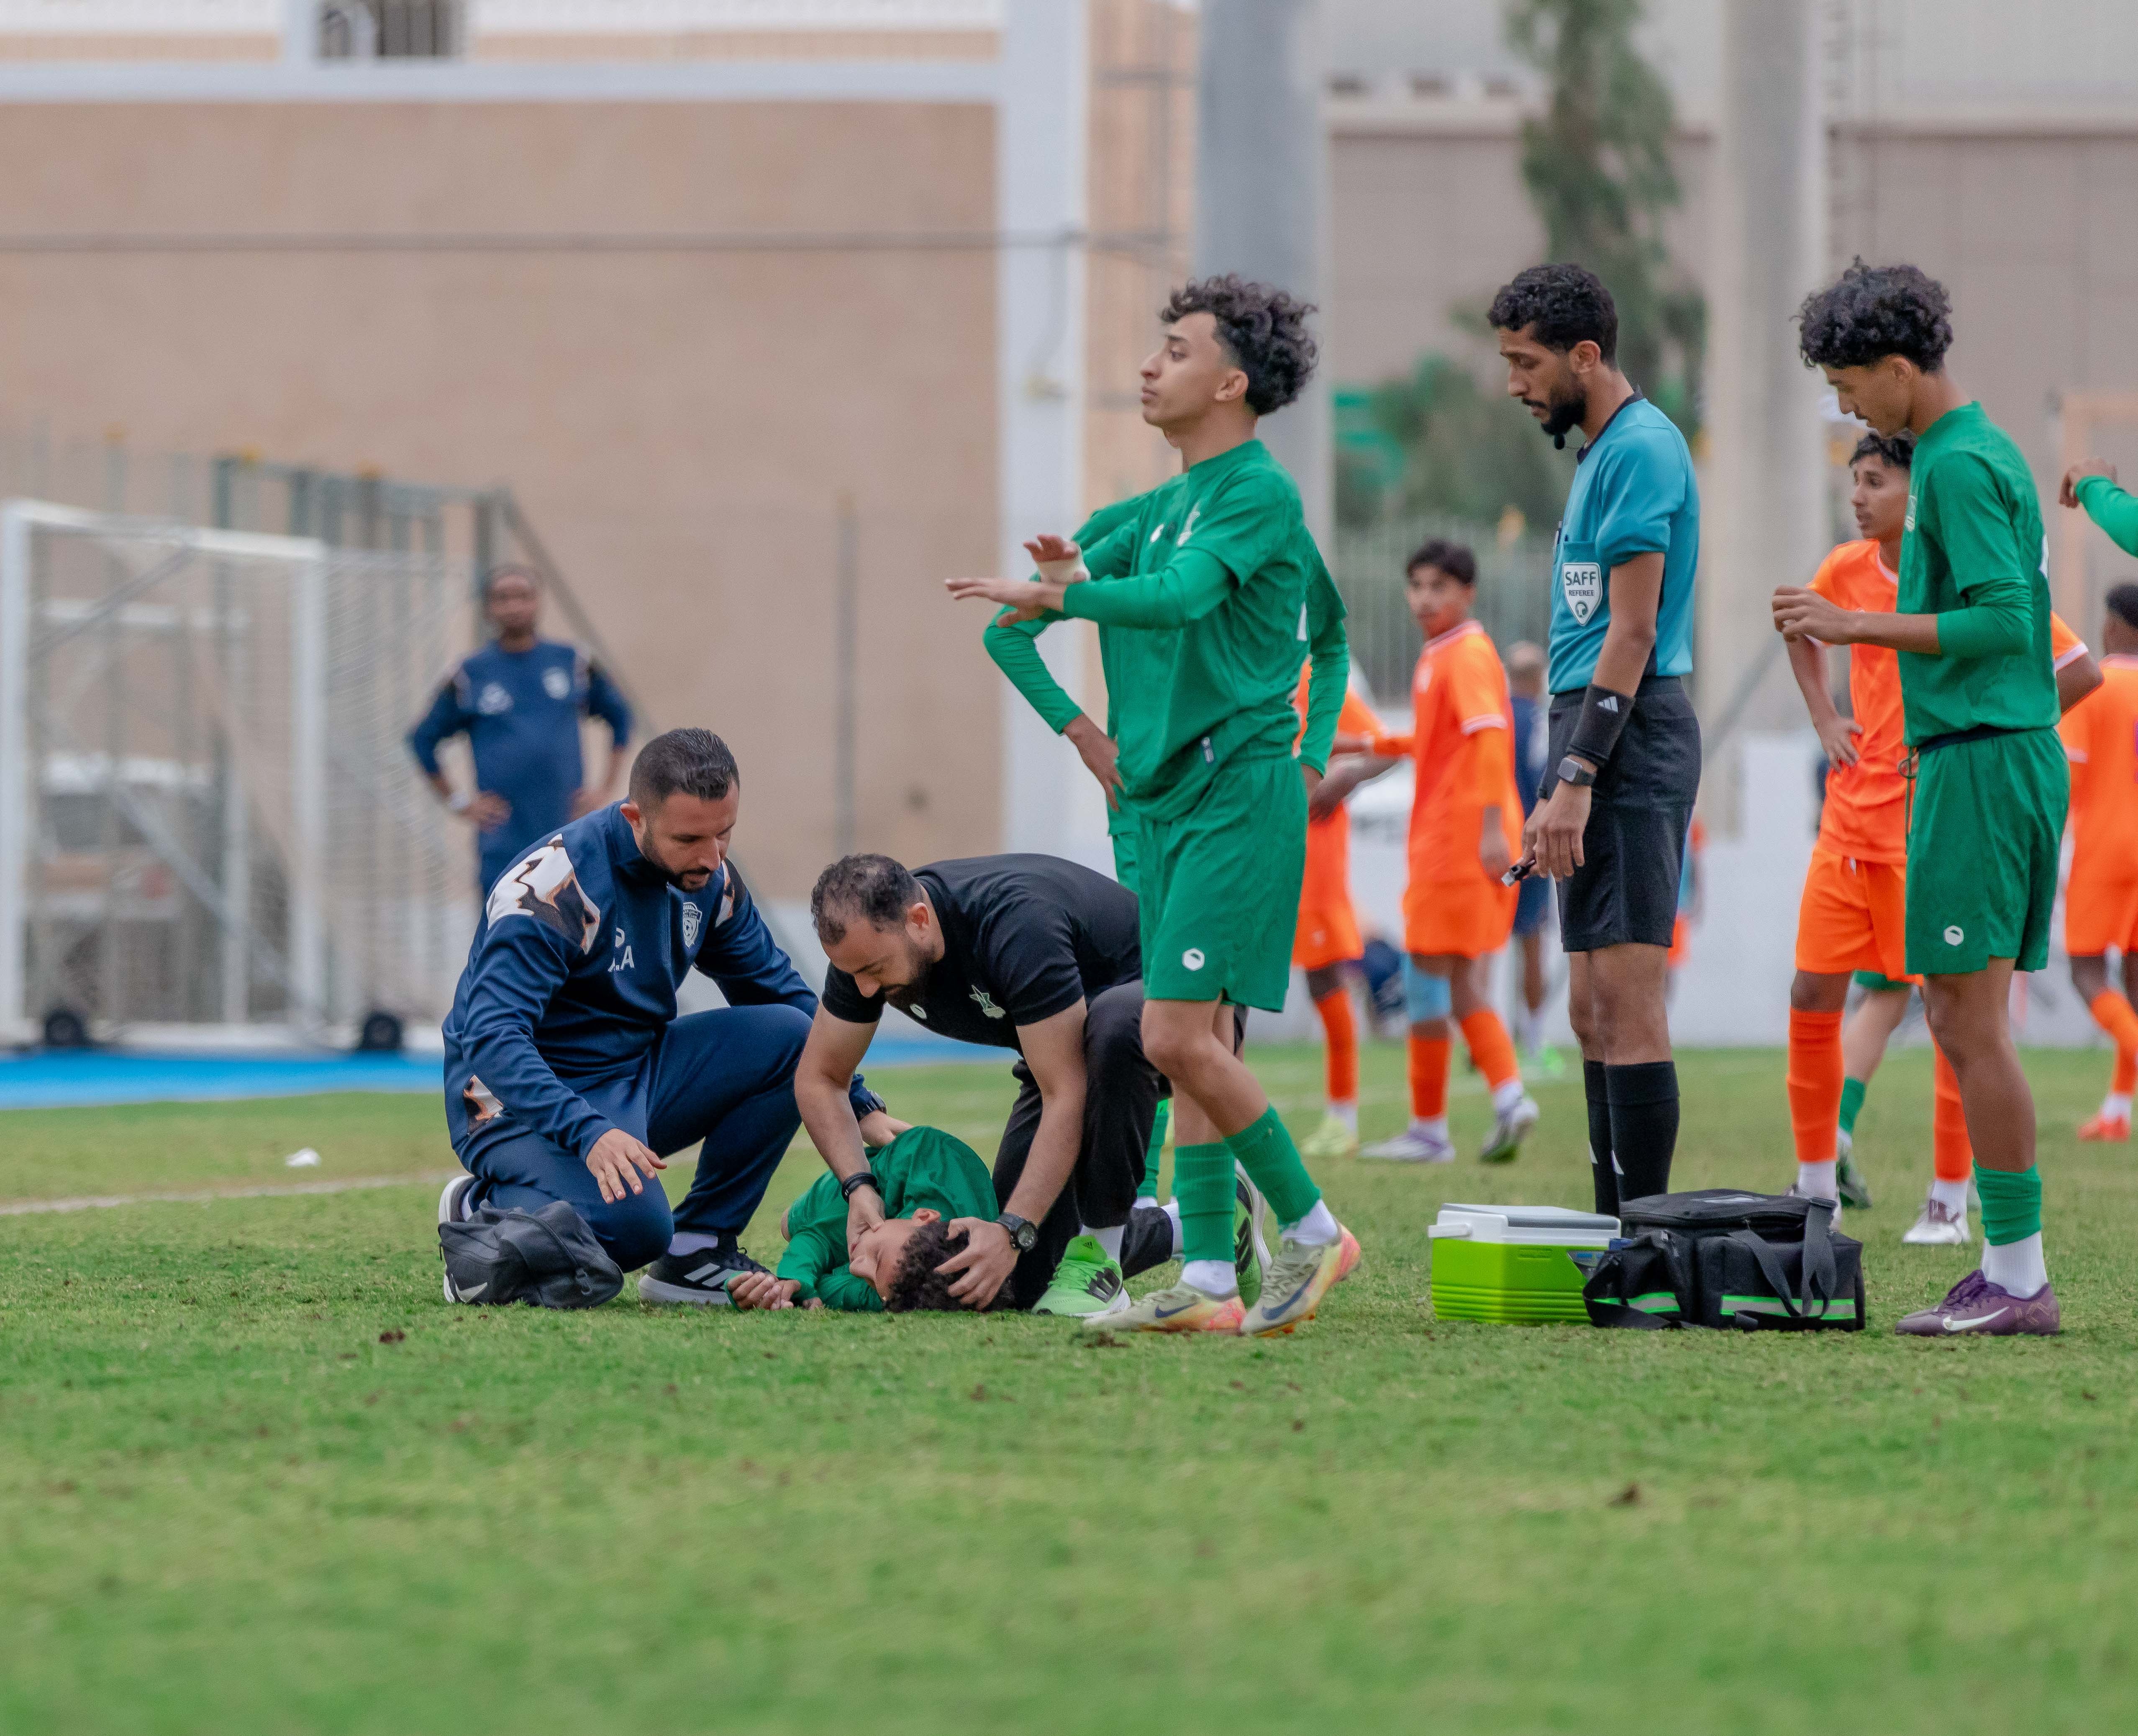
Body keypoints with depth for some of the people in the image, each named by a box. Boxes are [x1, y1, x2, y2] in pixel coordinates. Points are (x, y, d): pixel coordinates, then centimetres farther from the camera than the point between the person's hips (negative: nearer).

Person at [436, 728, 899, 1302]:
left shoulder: (710, 880, 0)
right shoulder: (556, 884, -24)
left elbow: (781, 994, 14)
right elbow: (493, 1037, -31)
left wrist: (862, 1107, 4)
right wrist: (589, 1135, -44)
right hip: (527, 1102, -8)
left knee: (793, 1036, -9)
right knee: (631, 1222, -35)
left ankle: (696, 1252, -3)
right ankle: (484, 1215, -3)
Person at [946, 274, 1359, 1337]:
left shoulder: (1260, 494, -11)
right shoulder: (1170, 502, 17)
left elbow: (1177, 596, -26)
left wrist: (1054, 596, -27)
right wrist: (1065, 575, -5)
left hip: (1239, 794, -9)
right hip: (1169, 796, 9)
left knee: (1177, 1036, -14)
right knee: (1198, 1041, 6)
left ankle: (1310, 1228, 0)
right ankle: (1209, 1281, 6)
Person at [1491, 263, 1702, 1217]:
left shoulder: (1640, 448, -11)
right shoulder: (1600, 452, 20)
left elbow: (1631, 635, -17)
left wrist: (1576, 779, -20)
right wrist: (1555, 796, 22)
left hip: (1632, 742, -10)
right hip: (1600, 745, 10)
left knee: (1626, 997, -12)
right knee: (1593, 1010, 9)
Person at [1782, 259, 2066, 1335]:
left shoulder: (1957, 467, -13)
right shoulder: (1988, 452, 17)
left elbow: (2000, 619, -21)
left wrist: (1859, 627, -17)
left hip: (1979, 762, -10)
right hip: (2015, 754, 10)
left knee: (1972, 1023, -9)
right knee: (1957, 1019, 12)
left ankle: (2019, 1277, -8)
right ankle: (2010, 1267, 13)